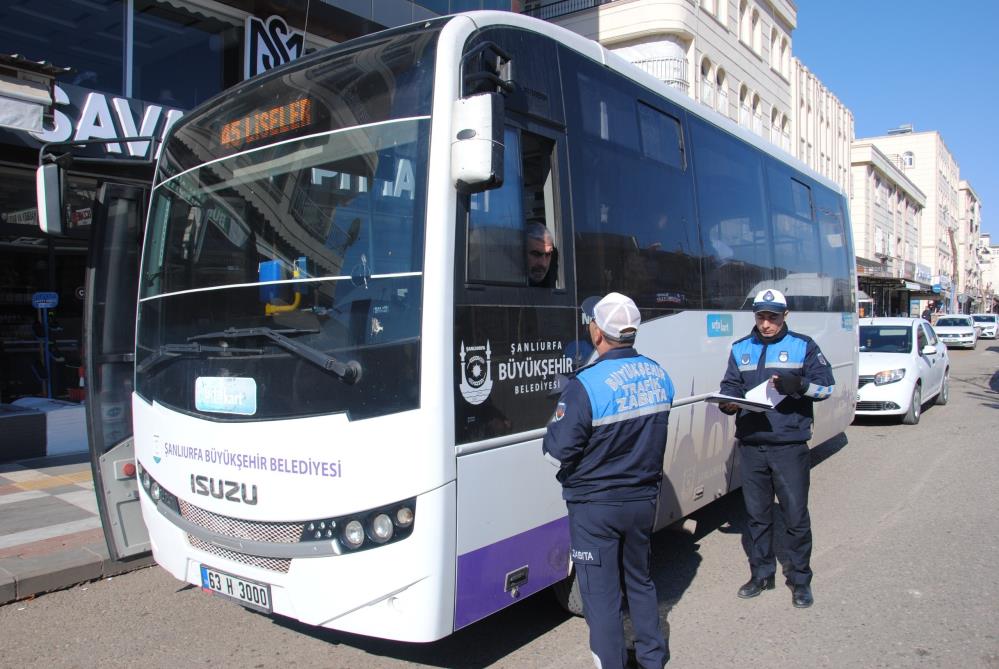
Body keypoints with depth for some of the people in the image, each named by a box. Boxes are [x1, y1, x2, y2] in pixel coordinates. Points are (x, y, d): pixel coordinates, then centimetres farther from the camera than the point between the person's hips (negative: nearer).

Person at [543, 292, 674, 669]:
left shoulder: (586, 385, -25)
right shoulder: (658, 375, -3)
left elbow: (558, 449, -20)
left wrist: (553, 430, 0)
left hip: (596, 507, -7)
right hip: (643, 499, 7)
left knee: (601, 594, 7)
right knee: (640, 581, 25)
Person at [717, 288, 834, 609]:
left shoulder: (803, 346, 3)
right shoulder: (741, 349, 11)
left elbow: (826, 386, 0)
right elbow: (730, 386, 11)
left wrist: (799, 385, -20)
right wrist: (728, 403, -11)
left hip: (789, 445, -3)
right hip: (751, 445, 3)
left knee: (796, 515, 3)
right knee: (756, 514, 12)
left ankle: (800, 578, 20)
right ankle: (761, 573, 27)